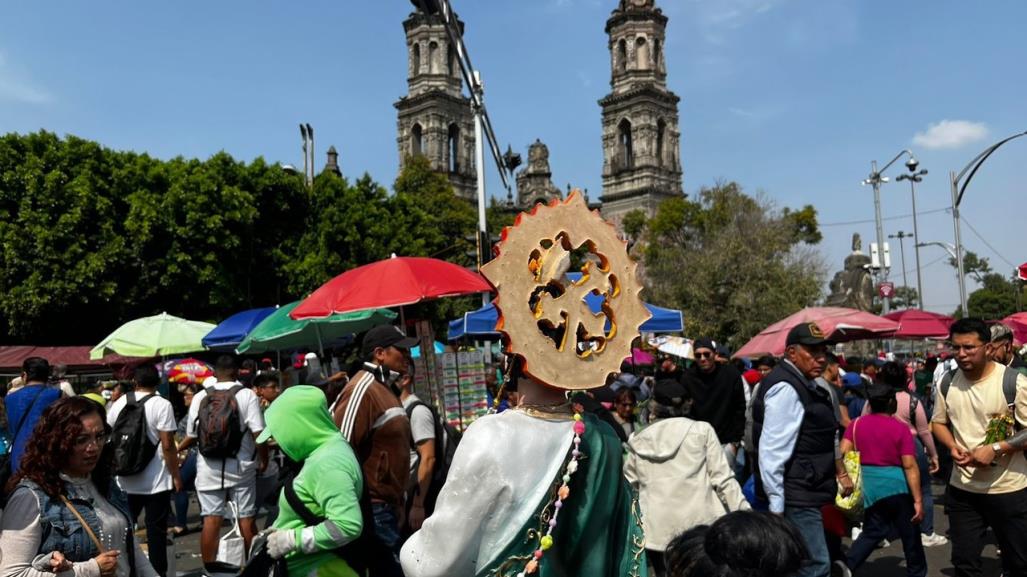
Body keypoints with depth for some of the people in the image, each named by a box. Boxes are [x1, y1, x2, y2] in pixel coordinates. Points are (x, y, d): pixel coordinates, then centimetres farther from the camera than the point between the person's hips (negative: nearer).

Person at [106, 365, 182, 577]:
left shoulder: (118, 404, 4)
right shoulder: (162, 405, -12)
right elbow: (167, 445, -16)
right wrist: (176, 475, -6)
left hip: (126, 481, 5)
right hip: (156, 482, -5)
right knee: (156, 532, 2)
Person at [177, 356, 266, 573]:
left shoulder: (200, 397, 2)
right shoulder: (246, 395, -7)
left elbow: (192, 436, 8)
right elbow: (258, 433, -14)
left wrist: (177, 449, 29)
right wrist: (264, 459, 1)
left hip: (209, 468, 2)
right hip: (240, 466, -2)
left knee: (211, 520, 5)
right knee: (246, 519, 7)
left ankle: (209, 568, 11)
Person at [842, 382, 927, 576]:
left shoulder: (857, 424, 2)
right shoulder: (901, 428, -8)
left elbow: (843, 452, -4)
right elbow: (910, 466, -11)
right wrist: (918, 500, -10)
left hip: (868, 486, 4)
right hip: (895, 487, -4)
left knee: (872, 532, 17)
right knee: (910, 536, 14)